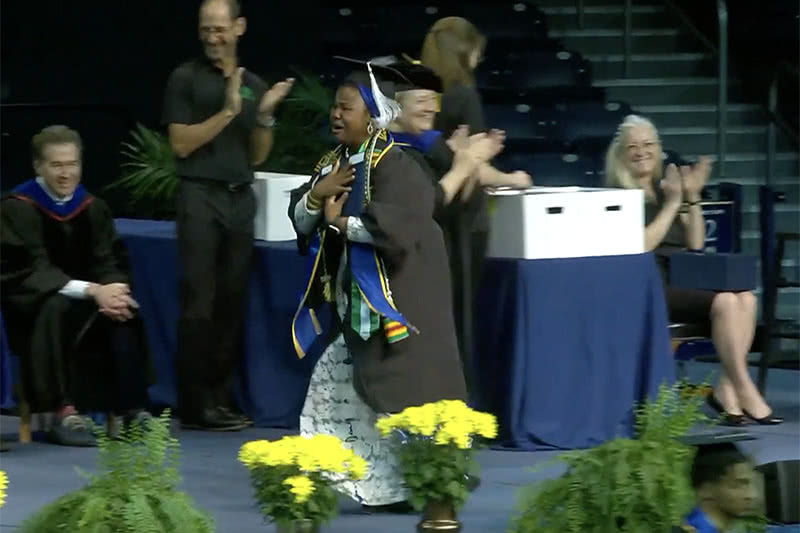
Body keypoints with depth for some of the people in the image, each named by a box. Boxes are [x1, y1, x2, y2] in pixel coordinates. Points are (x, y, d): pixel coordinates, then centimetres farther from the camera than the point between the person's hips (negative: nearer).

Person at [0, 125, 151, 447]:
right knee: (55, 309, -37)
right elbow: (31, 270, -20)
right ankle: (64, 412, -42)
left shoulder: (93, 208, 6)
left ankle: (132, 409, -26)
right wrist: (92, 291, -32)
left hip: (87, 300, 5)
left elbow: (110, 264, 3)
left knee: (124, 313, -24)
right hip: (30, 307, -5)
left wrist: (113, 292, -24)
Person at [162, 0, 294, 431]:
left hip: (240, 198, 5)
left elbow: (258, 156, 15)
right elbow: (181, 144, -8)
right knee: (199, 305, -8)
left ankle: (221, 397, 8)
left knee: (233, 303, 3)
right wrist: (228, 111, -15)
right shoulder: (186, 79, 0)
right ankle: (195, 405, -7)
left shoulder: (253, 84, 14)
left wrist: (265, 115, -2)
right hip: (201, 196, -5)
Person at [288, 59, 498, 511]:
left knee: (402, 394, -5)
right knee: (335, 392, 8)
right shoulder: (334, 163, 11)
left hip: (396, 298, -9)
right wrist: (318, 193, -10)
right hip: (354, 300, 9)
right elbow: (300, 221, 10)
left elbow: (393, 225, -29)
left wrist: (340, 222, -17)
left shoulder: (394, 165, -15)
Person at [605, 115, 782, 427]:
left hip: (683, 282, 6)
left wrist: (692, 199, 4)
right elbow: (639, 246, -11)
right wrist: (672, 205, -9)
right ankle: (745, 392, -24)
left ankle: (726, 389, -24)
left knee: (746, 298, -22)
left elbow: (695, 244, 16)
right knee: (725, 301, -29)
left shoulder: (666, 188, 21)